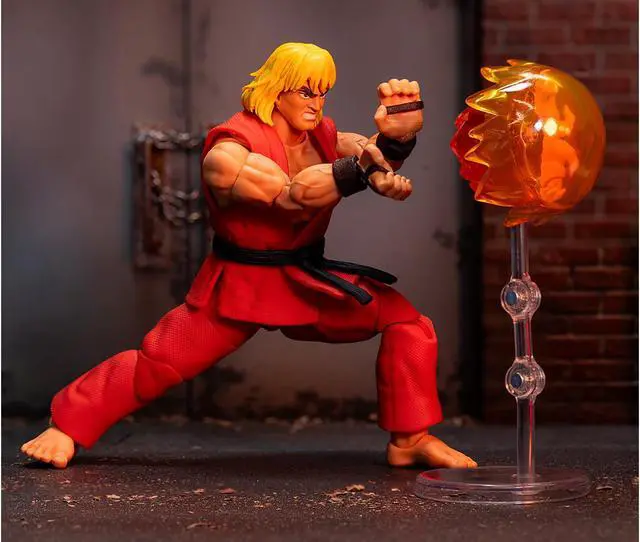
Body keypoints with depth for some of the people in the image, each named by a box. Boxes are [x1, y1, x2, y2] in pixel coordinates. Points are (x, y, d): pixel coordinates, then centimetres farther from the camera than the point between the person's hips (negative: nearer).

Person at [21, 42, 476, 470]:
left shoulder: (323, 136, 3)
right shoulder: (229, 151, -17)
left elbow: (381, 158, -13)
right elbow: (293, 193, -33)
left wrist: (398, 132, -36)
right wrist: (364, 167, -42)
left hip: (309, 280, 5)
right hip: (238, 284, -5)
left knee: (407, 322, -9)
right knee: (160, 360, -9)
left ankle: (410, 439, -1)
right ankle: (67, 426, 10)